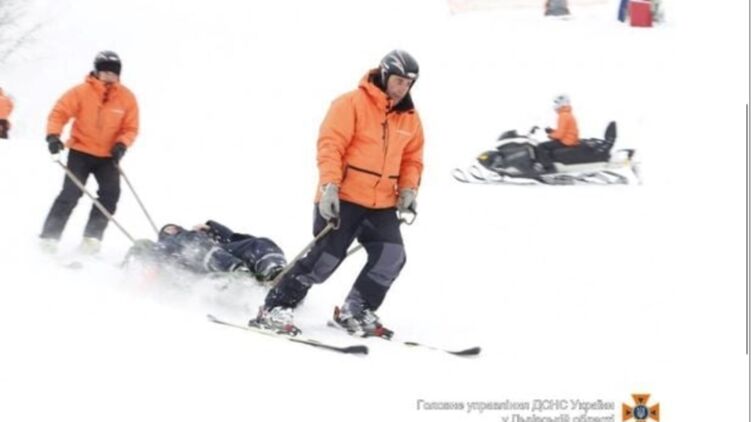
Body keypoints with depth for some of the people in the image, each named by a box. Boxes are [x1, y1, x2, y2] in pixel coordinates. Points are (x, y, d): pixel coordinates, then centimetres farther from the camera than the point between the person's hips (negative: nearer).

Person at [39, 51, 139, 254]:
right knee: (71, 193, -12)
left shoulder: (127, 98, -4)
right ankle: (49, 237, -6)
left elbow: (130, 128, 0)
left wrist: (121, 145, -18)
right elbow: (59, 113, -10)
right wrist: (53, 136, -25)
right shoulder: (81, 92, -11)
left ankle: (92, 238, -2)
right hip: (80, 152, -3)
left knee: (110, 193, -12)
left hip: (108, 156, 3)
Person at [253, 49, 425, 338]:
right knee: (325, 259, -11)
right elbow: (330, 144, -15)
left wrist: (408, 189, 2)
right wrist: (329, 186, -25)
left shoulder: (410, 118, 11)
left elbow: (412, 159, 20)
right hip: (342, 199, -6)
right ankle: (274, 311, -1)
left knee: (392, 257, -9)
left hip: (382, 205, 6)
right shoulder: (352, 104, -9)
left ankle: (355, 313, 9)